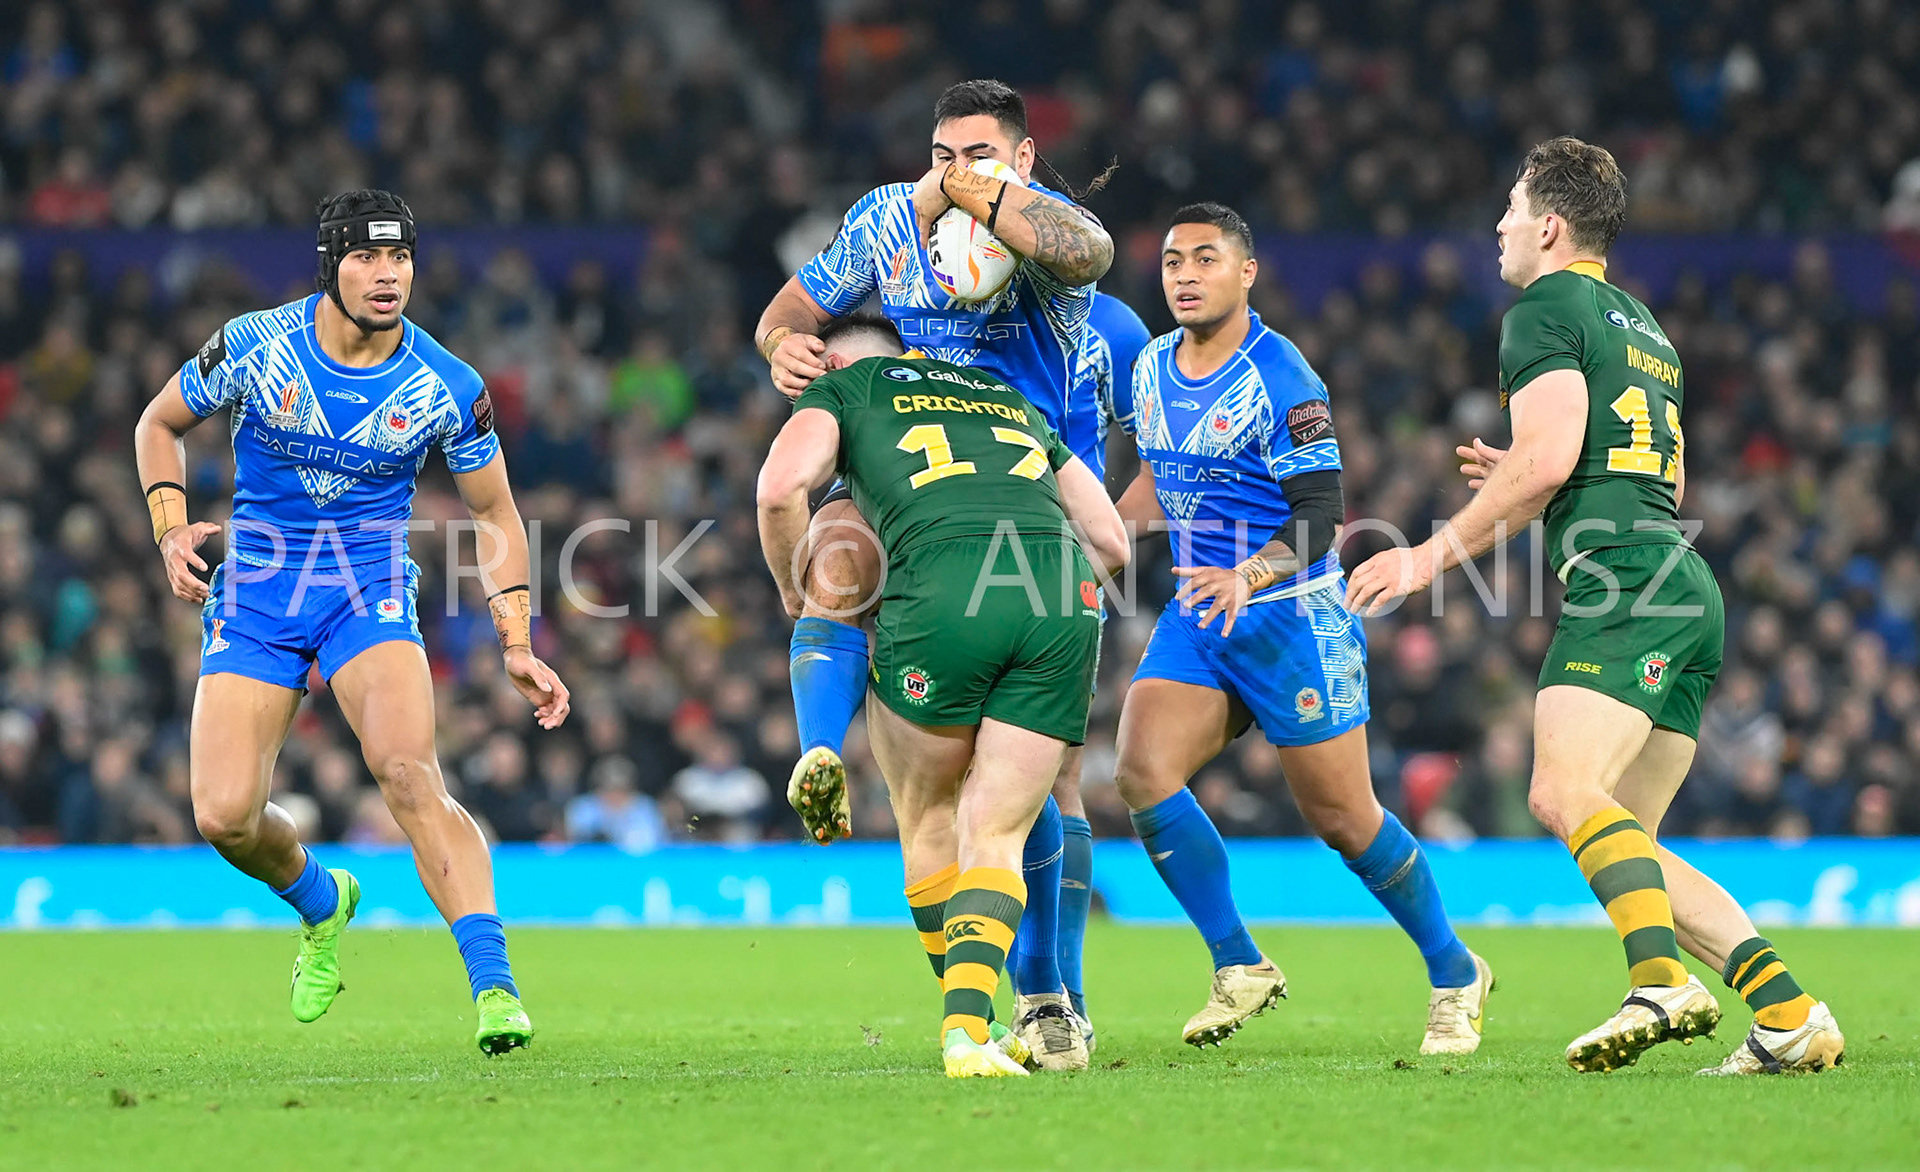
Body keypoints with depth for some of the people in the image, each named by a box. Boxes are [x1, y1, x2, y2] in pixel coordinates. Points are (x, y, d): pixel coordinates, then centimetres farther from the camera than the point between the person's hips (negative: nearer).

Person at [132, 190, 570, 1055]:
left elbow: (493, 511, 6)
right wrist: (171, 531, -6)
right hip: (254, 593, 1)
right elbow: (160, 423, 9)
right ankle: (321, 904, 25)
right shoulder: (255, 346, -9)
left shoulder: (448, 389, -8)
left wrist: (516, 644, -3)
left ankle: (494, 986, -31)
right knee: (224, 816, -11)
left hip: (371, 588, -1)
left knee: (407, 771, -28)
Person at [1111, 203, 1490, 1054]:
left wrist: (1247, 577, -37)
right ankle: (1240, 969, -3)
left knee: (1342, 818, 1)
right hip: (1196, 619, 6)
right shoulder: (1153, 369, 6)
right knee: (1142, 775, -15)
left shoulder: (1282, 383, -17)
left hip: (1292, 620, -6)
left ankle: (1455, 976, 22)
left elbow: (1320, 518, -21)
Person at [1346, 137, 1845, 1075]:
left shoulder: (1546, 310, 0)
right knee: (1621, 842, 6)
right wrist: (1518, 487, 42)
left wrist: (1435, 555, -8)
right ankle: (1787, 1013, -5)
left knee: (1564, 792, -25)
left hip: (1624, 586, -9)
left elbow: (1547, 455, -14)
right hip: (1687, 592, 9)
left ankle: (1662, 979, -45)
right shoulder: (1643, 328, 29)